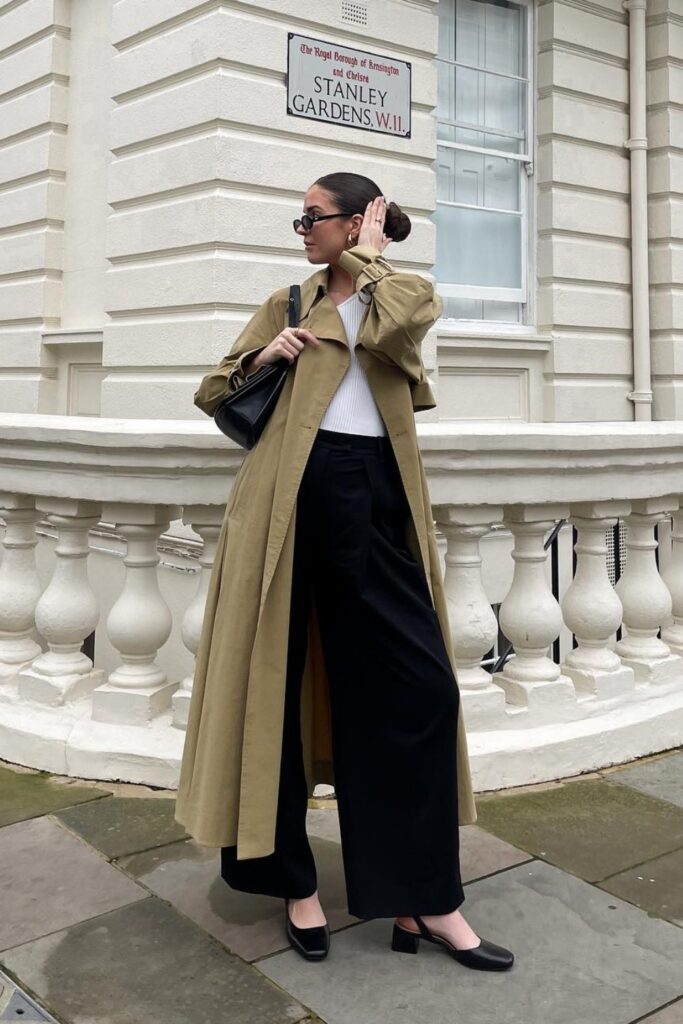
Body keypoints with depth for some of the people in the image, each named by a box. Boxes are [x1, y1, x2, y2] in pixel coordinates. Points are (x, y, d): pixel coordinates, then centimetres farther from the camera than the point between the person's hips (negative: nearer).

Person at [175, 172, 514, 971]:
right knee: (277, 679, 2)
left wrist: (366, 257, 2)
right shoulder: (287, 304, 16)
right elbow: (209, 394, 15)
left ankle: (423, 898, 10)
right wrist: (263, 356, -2)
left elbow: (382, 332, -13)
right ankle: (294, 881, 19)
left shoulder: (411, 291, 12)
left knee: (417, 684, -3)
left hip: (376, 499, -1)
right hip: (290, 495, 1)